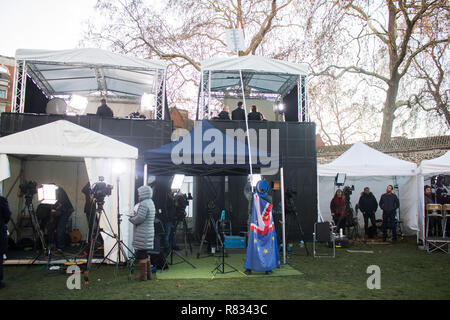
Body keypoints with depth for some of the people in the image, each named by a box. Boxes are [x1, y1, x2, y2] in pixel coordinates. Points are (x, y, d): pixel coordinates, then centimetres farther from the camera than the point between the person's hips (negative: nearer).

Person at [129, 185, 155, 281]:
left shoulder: (144, 203, -16)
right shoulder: (150, 202, 15)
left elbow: (140, 218, -22)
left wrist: (131, 219, -3)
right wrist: (135, 217, 12)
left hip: (142, 235, -10)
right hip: (149, 233, 10)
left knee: (141, 255, -2)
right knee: (146, 254, 17)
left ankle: (143, 276, 4)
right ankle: (149, 274, 23)